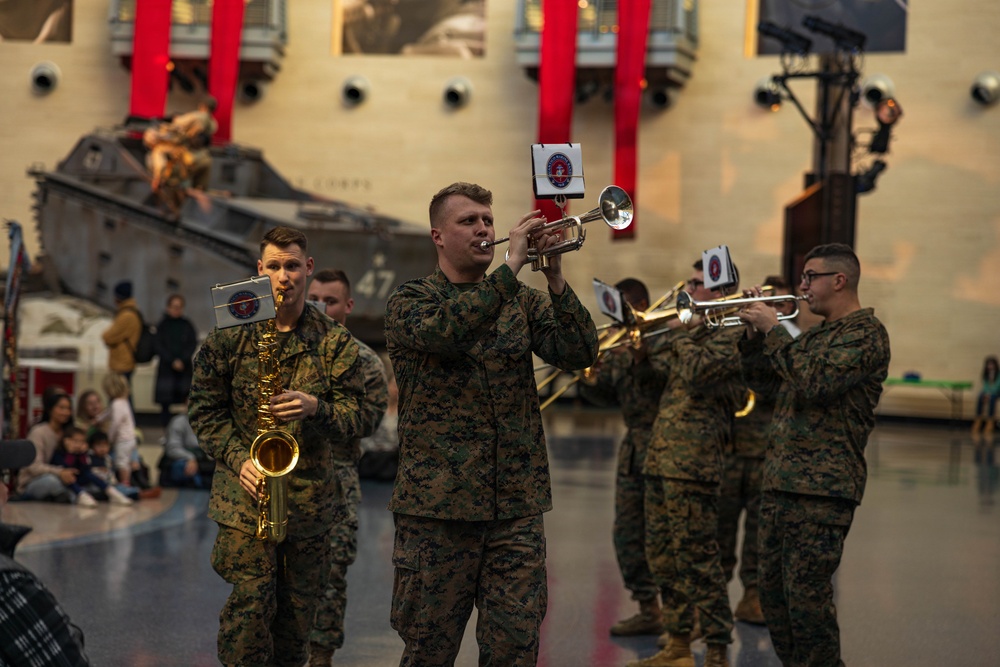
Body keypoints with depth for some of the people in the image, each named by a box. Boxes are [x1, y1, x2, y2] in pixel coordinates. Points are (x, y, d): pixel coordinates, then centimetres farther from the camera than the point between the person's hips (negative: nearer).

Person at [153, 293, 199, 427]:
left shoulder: (187, 325, 7)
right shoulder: (162, 325, 5)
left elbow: (193, 344, 3)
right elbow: (159, 346, 1)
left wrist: (182, 360, -10)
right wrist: (172, 362, -9)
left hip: (184, 368, 1)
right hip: (166, 368, -1)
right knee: (165, 403, -4)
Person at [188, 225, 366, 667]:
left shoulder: (336, 343, 6)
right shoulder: (229, 336, 4)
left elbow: (352, 418, 1)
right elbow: (205, 409, 5)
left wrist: (316, 409, -21)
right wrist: (238, 459, -10)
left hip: (310, 495, 2)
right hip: (243, 497, -2)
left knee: (299, 610, 7)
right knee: (251, 603, -10)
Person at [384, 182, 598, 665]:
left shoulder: (522, 301, 12)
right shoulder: (410, 302, 1)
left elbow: (581, 353, -2)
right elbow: (447, 331, -22)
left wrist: (554, 278, -14)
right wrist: (512, 265, -22)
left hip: (517, 507, 3)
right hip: (438, 506, -3)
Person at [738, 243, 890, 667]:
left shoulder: (865, 333, -8)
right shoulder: (815, 335, 21)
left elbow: (815, 382, -21)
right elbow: (763, 383, 24)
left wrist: (773, 332, -14)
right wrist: (755, 335, 9)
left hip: (823, 489, -9)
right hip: (780, 484, 9)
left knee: (807, 598, -11)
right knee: (773, 594, 11)